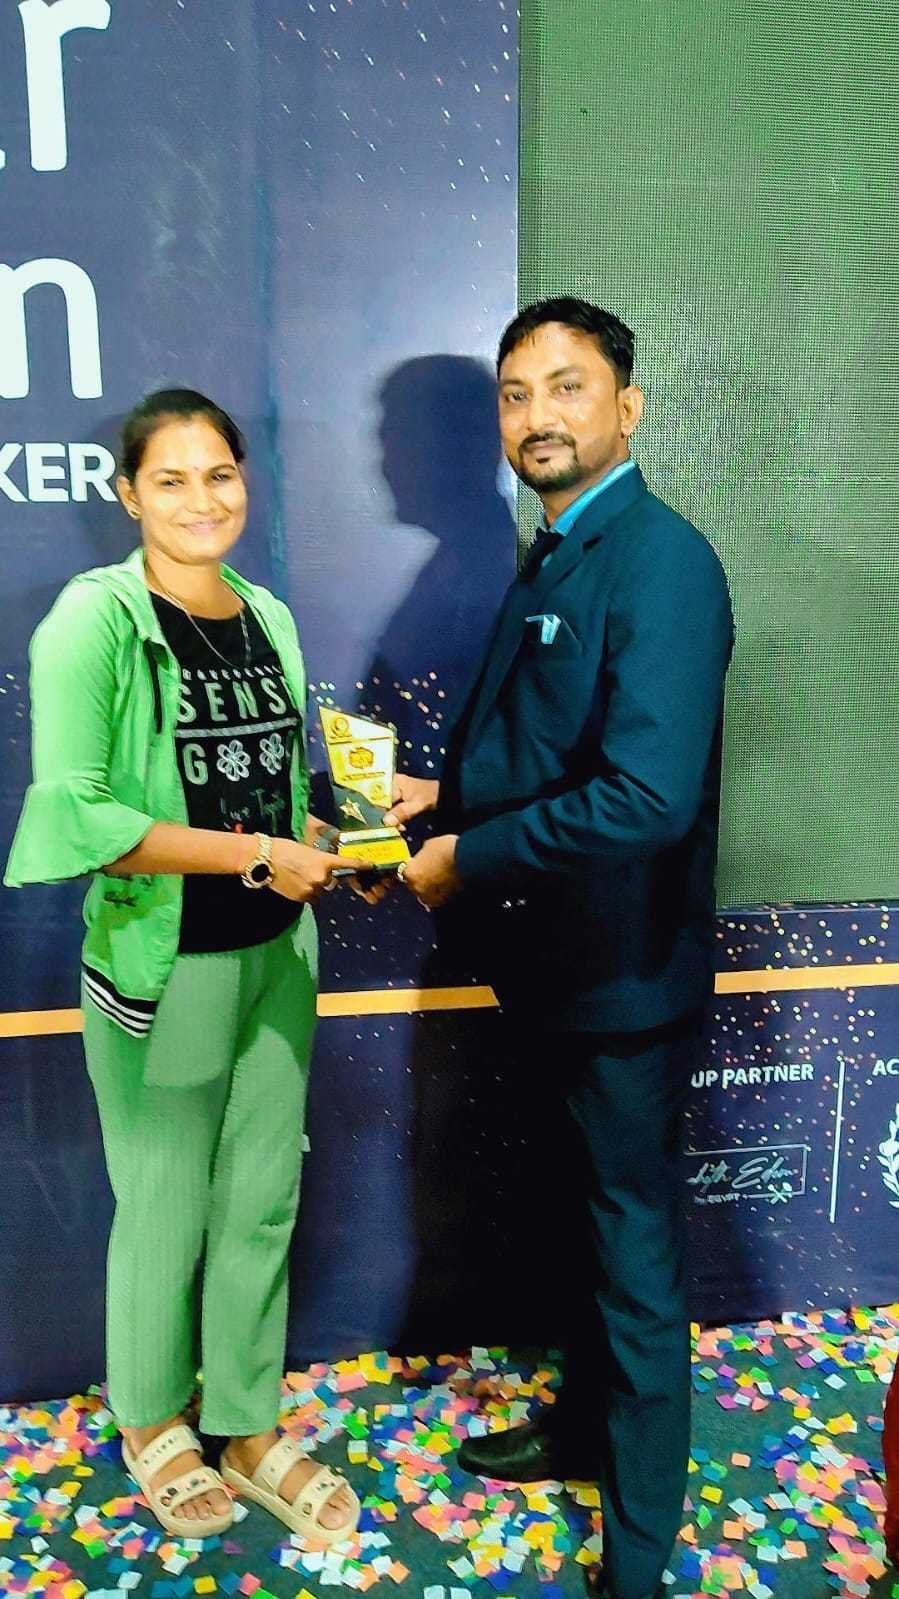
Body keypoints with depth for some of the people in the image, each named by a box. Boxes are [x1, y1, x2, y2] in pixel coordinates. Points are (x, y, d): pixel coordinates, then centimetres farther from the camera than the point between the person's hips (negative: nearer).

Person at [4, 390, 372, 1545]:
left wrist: (327, 849, -3)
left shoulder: (270, 618, 6)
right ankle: (149, 1423, 41)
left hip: (276, 955, 5)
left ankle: (248, 1428, 38)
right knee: (168, 1209, 13)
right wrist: (257, 854, -19)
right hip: (161, 966, -5)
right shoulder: (95, 617, -13)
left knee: (263, 1202, 15)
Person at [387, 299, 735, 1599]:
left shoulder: (661, 562, -19)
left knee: (633, 1247, 8)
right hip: (557, 965, 9)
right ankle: (583, 1428, 48)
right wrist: (442, 795, 2)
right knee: (585, 1213, 24)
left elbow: (648, 795, -30)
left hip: (622, 975, -9)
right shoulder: (551, 561, 10)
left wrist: (466, 861, -20)